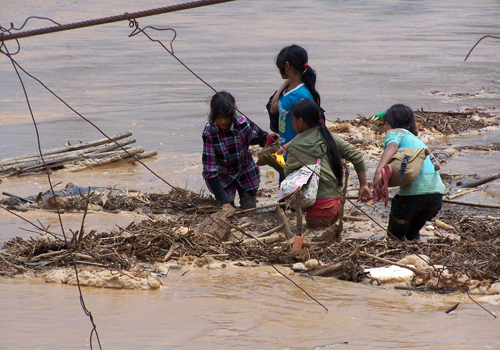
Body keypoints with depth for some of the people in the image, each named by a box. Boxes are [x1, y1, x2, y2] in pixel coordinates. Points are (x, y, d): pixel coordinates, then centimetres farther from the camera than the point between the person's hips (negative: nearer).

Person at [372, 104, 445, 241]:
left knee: (395, 235, 9)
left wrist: (379, 170, -31)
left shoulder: (394, 132, 10)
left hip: (415, 190, -7)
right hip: (437, 190, 7)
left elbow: (392, 146, -15)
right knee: (412, 233, 27)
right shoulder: (416, 139, 33)